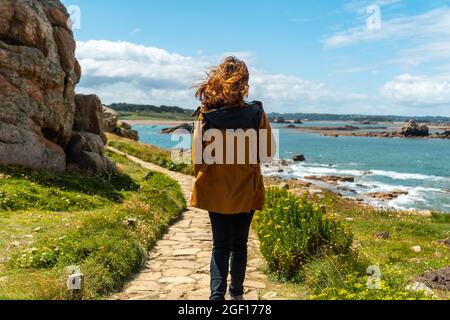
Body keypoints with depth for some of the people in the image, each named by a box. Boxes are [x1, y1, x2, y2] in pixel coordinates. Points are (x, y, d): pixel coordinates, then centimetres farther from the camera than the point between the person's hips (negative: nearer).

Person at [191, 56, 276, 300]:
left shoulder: (205, 114, -10)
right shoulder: (255, 113, -12)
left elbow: (198, 156, -5)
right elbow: (268, 152, -4)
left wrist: (201, 179, 11)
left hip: (215, 191, 0)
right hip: (246, 191, 0)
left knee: (220, 245, 13)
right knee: (239, 244, 16)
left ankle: (217, 293, 0)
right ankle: (236, 293, 29)